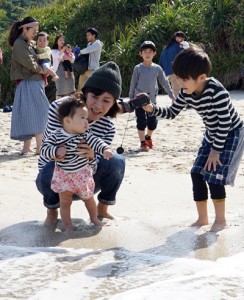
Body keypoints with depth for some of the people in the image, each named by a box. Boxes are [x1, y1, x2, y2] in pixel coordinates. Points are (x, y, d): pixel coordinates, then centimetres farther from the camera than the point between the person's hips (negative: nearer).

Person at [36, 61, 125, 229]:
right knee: (53, 167, -38)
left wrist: (92, 157, -43)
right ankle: (52, 210, -7)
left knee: (117, 162, -23)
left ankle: (102, 209, 1)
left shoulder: (108, 127, -13)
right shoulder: (60, 108, -24)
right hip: (53, 178, -2)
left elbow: (98, 164, -19)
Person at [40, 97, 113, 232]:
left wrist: (105, 149, -40)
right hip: (63, 175, -2)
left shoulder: (85, 134, -11)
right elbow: (44, 148, -13)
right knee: (65, 202, 5)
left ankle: (94, 218, 42)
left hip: (82, 174, 2)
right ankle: (68, 225, 20)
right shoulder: (56, 136, -15)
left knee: (88, 197, 19)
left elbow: (95, 141, -20)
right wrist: (56, 151, -31)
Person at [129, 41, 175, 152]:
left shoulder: (157, 68, 2)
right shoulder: (138, 68, -4)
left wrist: (172, 96, 6)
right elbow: (133, 84, 1)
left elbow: (164, 83, 8)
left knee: (152, 122, 5)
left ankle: (148, 137, 33)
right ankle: (143, 142, 8)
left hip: (152, 99, 2)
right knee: (141, 121, -3)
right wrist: (131, 99, 2)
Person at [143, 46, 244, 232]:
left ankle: (220, 220, 4)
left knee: (213, 175, -13)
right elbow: (171, 113, 1)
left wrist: (216, 150, -21)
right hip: (213, 135, 8)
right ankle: (202, 218, 15)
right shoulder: (186, 93, -12)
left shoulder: (216, 90, -33)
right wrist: (152, 109, -17)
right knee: (197, 174, 1)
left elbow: (225, 122, -28)